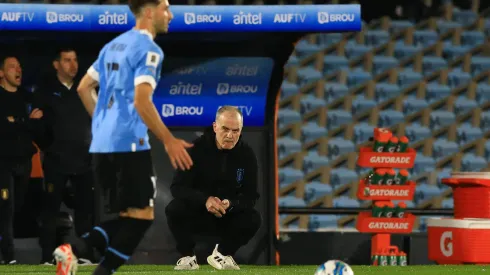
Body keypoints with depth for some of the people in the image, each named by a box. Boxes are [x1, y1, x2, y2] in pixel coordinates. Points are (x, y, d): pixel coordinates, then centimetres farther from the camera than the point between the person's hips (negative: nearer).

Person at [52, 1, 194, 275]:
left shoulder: (114, 45, 17)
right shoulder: (149, 49, -10)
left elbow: (84, 88, 22)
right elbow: (141, 101, -19)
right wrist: (169, 141, -13)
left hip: (102, 143, 9)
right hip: (129, 143, -9)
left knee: (127, 215, 13)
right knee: (142, 215, -3)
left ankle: (74, 249, -8)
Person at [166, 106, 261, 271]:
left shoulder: (247, 155, -6)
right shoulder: (196, 149, -13)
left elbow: (250, 196, -8)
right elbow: (177, 187, -18)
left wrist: (231, 204, -31)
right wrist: (205, 200, -37)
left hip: (228, 218, 2)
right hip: (196, 215, -2)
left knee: (253, 219, -26)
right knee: (174, 210, -32)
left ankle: (223, 254, 1)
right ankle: (187, 257, -9)